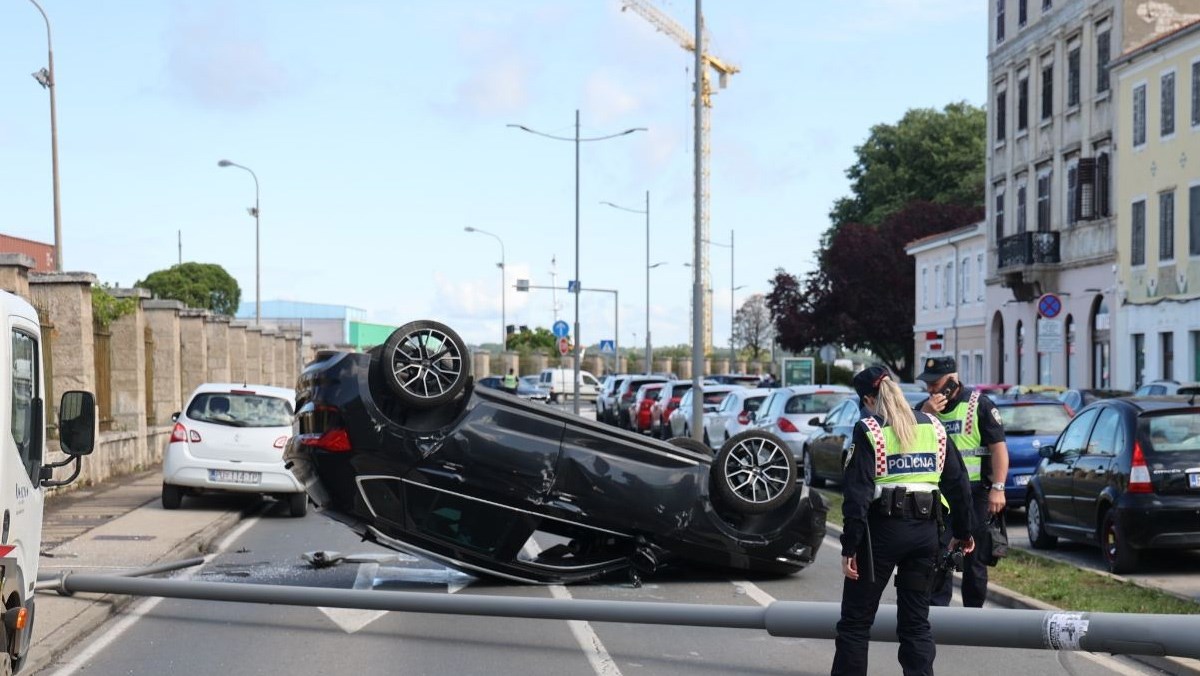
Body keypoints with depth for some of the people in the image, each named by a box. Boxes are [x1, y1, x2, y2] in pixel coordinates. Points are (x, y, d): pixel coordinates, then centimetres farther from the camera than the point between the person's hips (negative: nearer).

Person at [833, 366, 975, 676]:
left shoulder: (869, 430, -7)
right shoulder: (933, 427, 8)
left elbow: (857, 491, -12)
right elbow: (957, 483, 10)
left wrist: (849, 546, -11)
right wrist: (962, 531, 20)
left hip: (882, 531, -5)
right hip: (925, 531, 5)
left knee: (855, 621, 6)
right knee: (916, 621, 12)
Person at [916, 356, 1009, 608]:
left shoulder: (979, 405, -4)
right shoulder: (925, 408, 10)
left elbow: (999, 447, -9)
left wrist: (998, 488, -18)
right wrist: (926, 416, -13)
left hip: (975, 492, -4)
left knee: (975, 558, 5)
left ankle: (973, 612, 14)